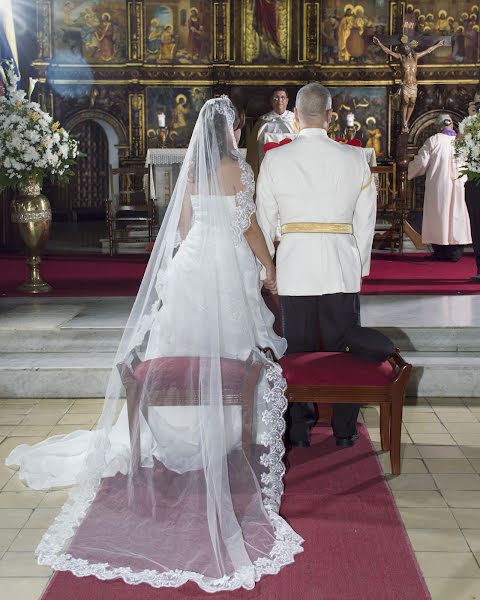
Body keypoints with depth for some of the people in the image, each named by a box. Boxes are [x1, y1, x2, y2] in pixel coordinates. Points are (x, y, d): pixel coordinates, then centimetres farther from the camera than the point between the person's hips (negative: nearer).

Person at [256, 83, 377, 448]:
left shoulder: (274, 160, -2)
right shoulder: (355, 158, -1)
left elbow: (265, 221, 3)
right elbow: (365, 220, 4)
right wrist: (361, 265, 16)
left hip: (293, 267, 0)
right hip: (342, 267, 0)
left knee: (298, 350, 9)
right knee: (342, 350, 10)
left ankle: (299, 431, 19)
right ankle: (345, 431, 20)